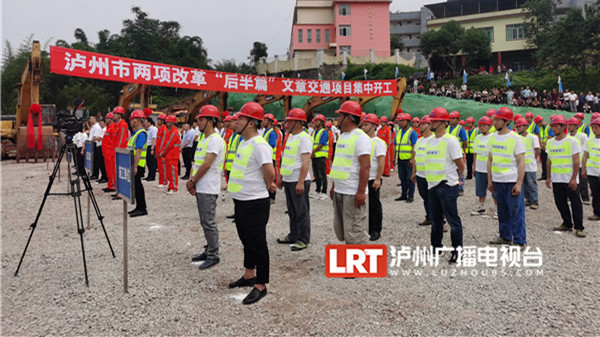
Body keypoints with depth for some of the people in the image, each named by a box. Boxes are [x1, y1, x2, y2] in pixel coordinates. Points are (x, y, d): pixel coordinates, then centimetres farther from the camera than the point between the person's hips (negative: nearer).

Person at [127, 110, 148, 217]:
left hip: (137, 165, -10)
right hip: (133, 164, 10)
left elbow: (138, 151, -23)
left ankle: (142, 209, -1)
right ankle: (139, 207, 21)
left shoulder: (141, 133, -16)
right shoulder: (136, 132, 17)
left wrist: (135, 167, -26)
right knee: (135, 185, 13)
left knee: (137, 185, -6)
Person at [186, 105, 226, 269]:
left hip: (208, 189, -10)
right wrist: (191, 180, 5)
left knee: (209, 222, -5)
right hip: (200, 188, 10)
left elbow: (206, 165, -20)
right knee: (205, 222, 16)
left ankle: (213, 256, 5)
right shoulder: (204, 139, 17)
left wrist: (192, 181, -11)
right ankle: (208, 251, 27)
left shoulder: (215, 140, -15)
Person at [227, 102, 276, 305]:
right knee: (246, 240, 21)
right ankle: (249, 275, 37)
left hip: (255, 203, -10)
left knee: (257, 243, 0)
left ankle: (261, 286, 12)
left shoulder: (259, 145, -20)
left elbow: (269, 172, -29)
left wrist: (268, 186, -8)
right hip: (241, 201, 10)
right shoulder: (244, 142, 12)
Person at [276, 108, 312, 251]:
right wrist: (281, 178, 21)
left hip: (299, 182, -9)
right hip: (288, 181, 9)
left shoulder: (304, 138, -14)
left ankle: (303, 240, 7)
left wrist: (301, 182, -25)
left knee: (301, 211, -1)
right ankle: (293, 235, 29)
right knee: (292, 211, 17)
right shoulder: (290, 137, 15)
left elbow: (306, 161, -21)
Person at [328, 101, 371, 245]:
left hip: (353, 193, -10)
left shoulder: (360, 137, -13)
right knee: (340, 229, 17)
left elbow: (365, 166, -19)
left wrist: (361, 192, -23)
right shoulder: (342, 136, 15)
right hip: (339, 191, 10)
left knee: (354, 231, -4)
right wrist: (333, 186, 20)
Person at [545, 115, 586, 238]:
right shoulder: (550, 142, 8)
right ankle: (567, 224, 25)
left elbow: (576, 161, -10)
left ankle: (579, 227, 6)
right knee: (560, 203, 10)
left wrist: (574, 178, -15)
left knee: (575, 203, -1)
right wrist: (548, 177, 13)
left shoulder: (572, 141, -7)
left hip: (570, 179, -5)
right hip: (556, 180, 5)